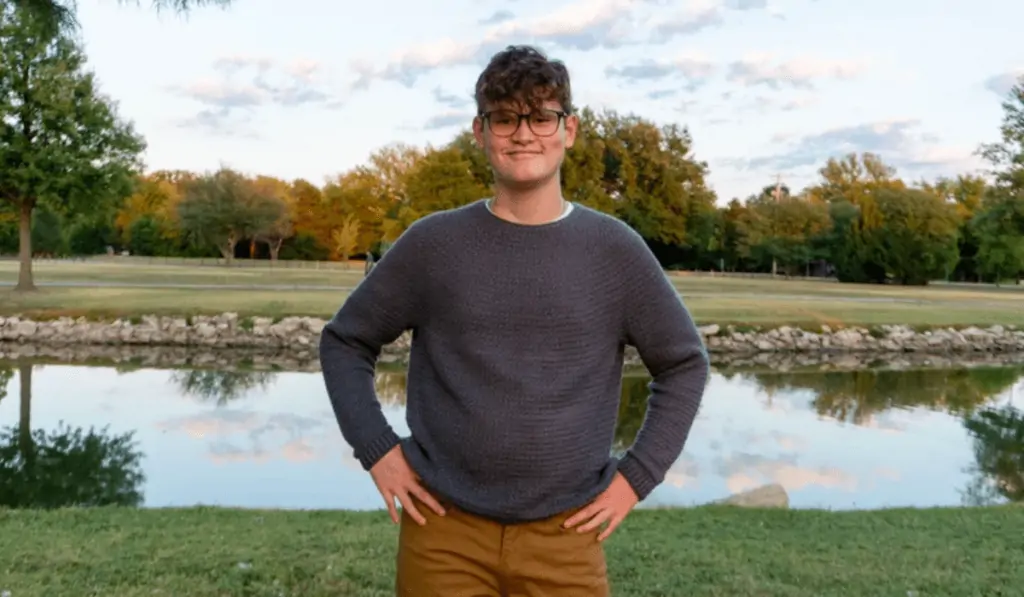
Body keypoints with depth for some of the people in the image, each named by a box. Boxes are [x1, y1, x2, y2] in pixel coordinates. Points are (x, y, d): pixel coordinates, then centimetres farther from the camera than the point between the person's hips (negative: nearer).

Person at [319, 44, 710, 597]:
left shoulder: (614, 250, -2)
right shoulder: (432, 243, -3)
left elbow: (683, 363, 7)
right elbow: (344, 342, 7)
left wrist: (637, 475, 1)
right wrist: (376, 449, -3)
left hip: (565, 537, 1)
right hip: (445, 531, 0)